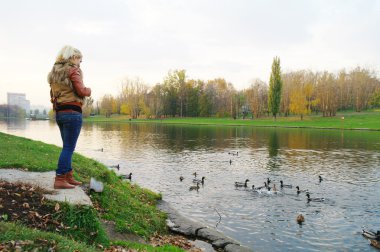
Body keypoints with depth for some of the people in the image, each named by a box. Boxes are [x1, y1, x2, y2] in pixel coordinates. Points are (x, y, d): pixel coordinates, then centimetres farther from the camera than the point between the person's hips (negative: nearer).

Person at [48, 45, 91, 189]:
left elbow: (53, 95, 20)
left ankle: (69, 177, 19)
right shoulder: (73, 70, -7)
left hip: (59, 113, 9)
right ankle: (59, 180, -5)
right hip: (72, 112, -8)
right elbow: (81, 91, -14)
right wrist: (89, 90, 3)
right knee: (69, 147, -5)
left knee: (67, 146, 14)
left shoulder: (54, 72, 18)